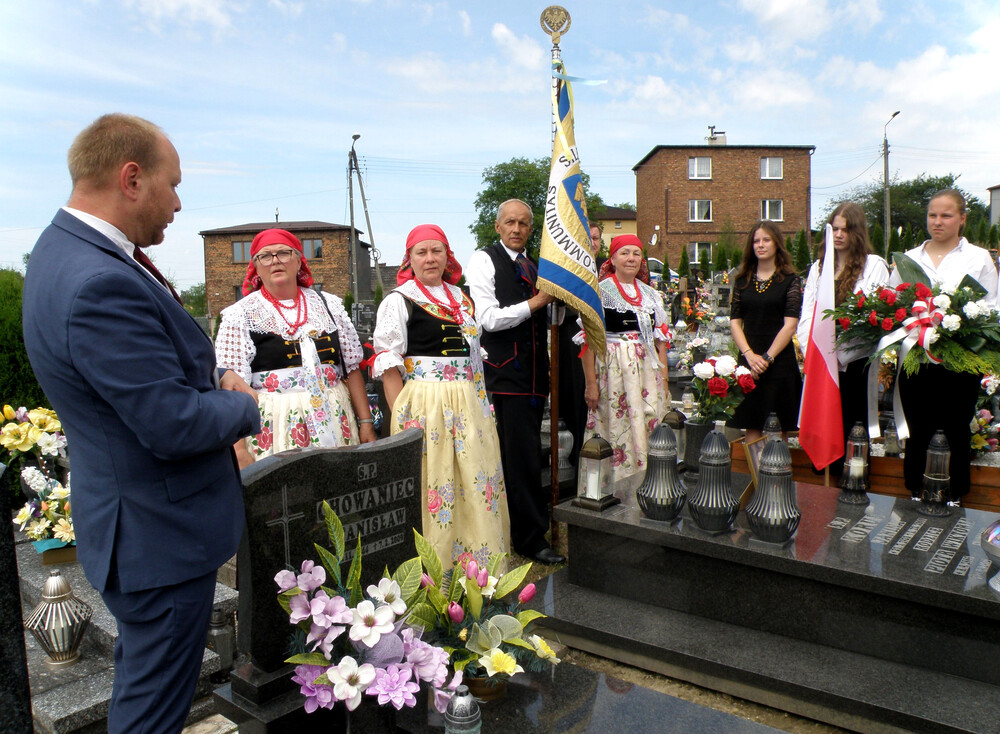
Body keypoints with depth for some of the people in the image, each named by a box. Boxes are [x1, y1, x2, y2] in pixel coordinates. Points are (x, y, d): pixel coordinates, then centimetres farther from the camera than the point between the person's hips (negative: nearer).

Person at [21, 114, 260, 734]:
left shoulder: (69, 248, 5)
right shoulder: (100, 284, -29)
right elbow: (175, 426, -29)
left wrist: (213, 380, -1)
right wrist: (243, 406, -10)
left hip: (138, 516, 10)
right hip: (163, 534, -10)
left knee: (142, 676, 29)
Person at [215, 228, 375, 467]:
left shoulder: (329, 305, 11)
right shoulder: (239, 315, 2)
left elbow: (352, 369, 11)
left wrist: (366, 422, 4)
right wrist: (238, 447, -13)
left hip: (334, 420, 3)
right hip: (274, 426, -2)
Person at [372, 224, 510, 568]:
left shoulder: (461, 297, 16)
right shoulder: (399, 300, -2)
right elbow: (388, 363, -7)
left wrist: (482, 406, 16)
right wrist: (403, 416, -14)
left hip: (469, 406, 6)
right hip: (425, 406, -6)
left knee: (475, 481, 9)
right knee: (431, 483, -2)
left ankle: (479, 562, 24)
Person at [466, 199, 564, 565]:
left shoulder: (533, 268, 20)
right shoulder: (484, 260, -2)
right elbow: (489, 318, -12)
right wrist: (536, 302, -12)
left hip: (534, 372, 7)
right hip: (506, 371, -7)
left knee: (527, 455, 12)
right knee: (522, 457, -7)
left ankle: (527, 530, 23)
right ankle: (530, 537, 1)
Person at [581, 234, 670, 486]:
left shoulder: (650, 294, 16)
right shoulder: (600, 292, 0)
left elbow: (660, 340, 17)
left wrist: (664, 381, 11)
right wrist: (591, 383, -12)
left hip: (648, 370, 5)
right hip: (613, 369, -5)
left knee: (651, 429, 3)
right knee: (619, 428, -5)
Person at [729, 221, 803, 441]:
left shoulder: (790, 280, 2)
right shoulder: (742, 280, 12)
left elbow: (790, 324, -5)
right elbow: (735, 322, 6)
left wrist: (767, 357, -12)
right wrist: (749, 355, -8)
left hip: (780, 362, -3)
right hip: (748, 361, 3)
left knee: (779, 430, 1)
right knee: (752, 427, 3)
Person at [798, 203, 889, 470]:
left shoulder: (874, 265, 1)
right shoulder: (818, 267, 15)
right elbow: (807, 314, 9)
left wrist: (840, 356, -14)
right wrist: (812, 352, -7)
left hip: (855, 364, -4)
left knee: (853, 431, 2)